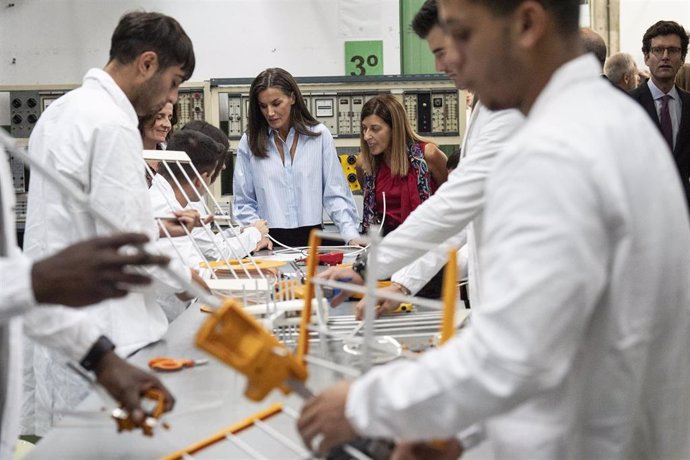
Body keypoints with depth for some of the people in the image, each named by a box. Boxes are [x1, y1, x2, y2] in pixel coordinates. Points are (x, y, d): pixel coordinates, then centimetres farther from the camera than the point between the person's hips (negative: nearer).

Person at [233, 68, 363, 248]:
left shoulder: (319, 135, 5)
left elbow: (335, 194, 6)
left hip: (312, 237, 0)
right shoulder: (249, 142, 6)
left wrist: (351, 234, -6)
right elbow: (243, 203, 9)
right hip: (270, 243, 0)